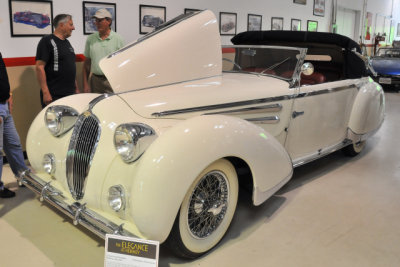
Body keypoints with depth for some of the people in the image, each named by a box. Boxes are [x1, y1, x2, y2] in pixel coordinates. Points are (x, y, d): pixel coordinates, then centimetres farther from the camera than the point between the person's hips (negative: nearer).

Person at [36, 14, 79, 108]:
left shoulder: (66, 42, 18)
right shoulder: (47, 41, -7)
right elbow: (39, 67, -14)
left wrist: (76, 88, 19)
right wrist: (45, 93, -20)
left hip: (70, 94, 8)